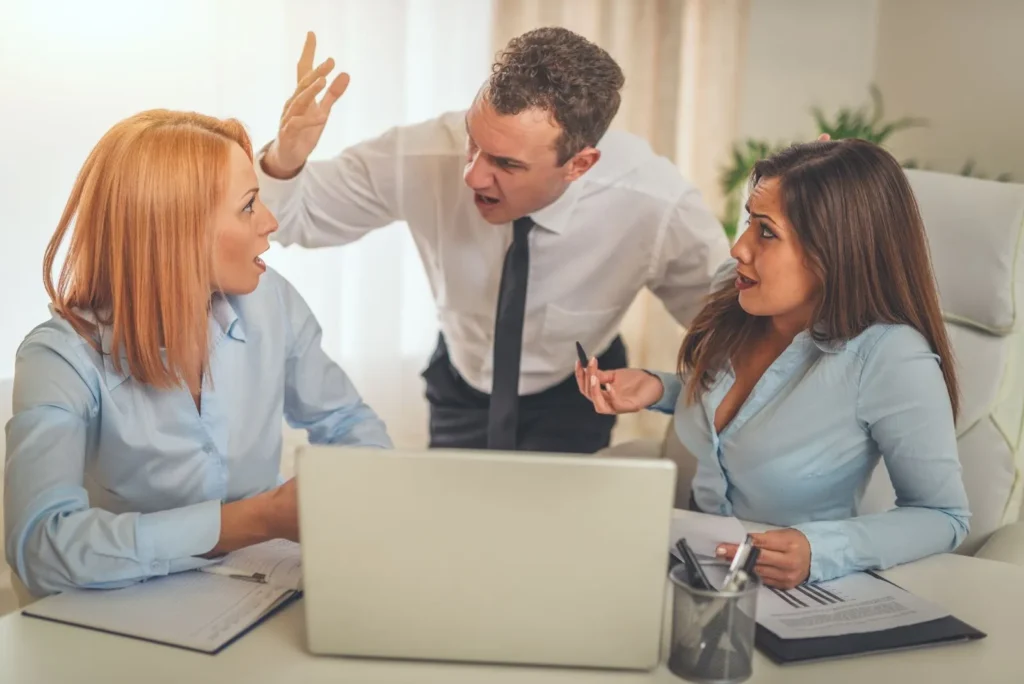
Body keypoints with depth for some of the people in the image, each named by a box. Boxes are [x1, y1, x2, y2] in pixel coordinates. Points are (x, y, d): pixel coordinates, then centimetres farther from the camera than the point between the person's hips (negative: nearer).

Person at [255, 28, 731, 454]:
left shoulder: (656, 205, -32)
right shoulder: (422, 157, -30)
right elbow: (291, 217, -15)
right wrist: (283, 161, -37)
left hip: (576, 396, -1)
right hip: (460, 388, 1)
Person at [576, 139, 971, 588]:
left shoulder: (892, 360, -25)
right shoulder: (736, 291, -8)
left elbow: (945, 516, -14)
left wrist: (820, 551, -30)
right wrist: (657, 390, -6)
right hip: (694, 553, 4)